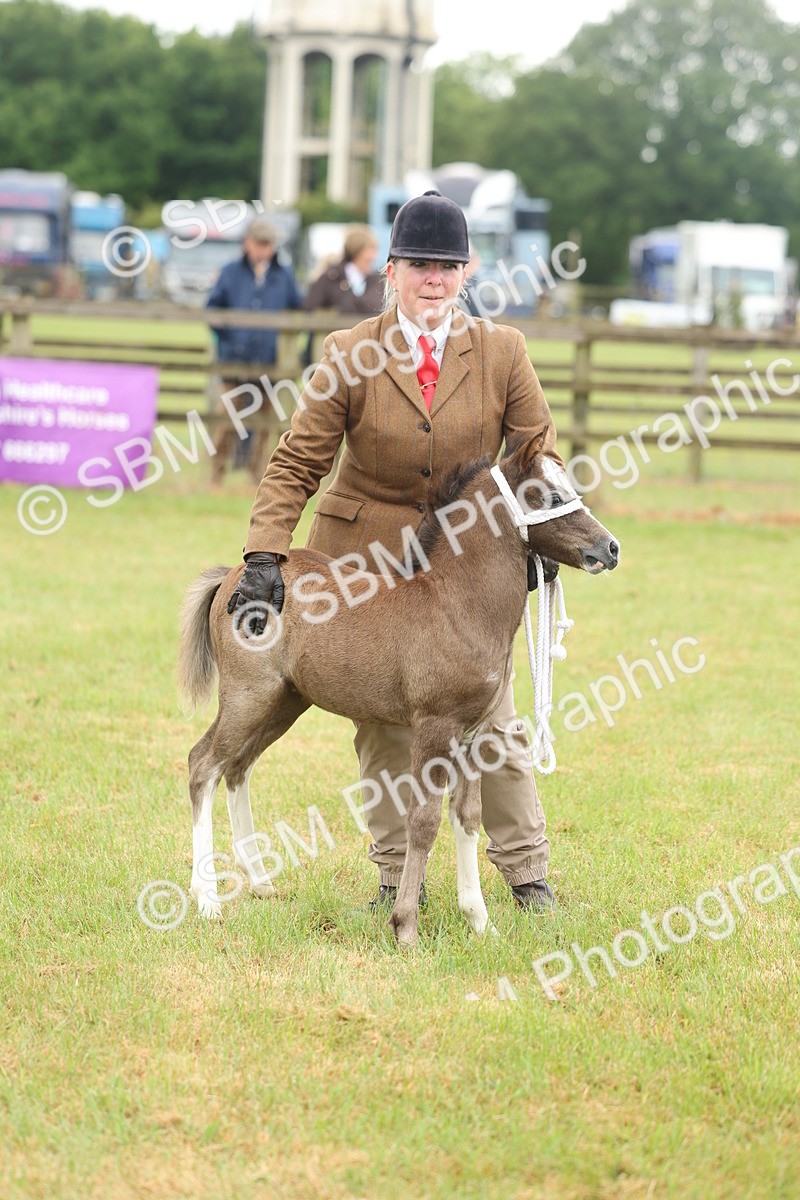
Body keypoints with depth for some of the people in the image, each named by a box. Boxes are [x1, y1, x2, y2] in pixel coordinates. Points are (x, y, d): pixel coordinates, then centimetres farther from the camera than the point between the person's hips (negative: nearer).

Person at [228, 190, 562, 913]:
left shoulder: (502, 352, -5)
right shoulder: (350, 355, -8)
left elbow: (540, 459, 3)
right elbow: (297, 464, -7)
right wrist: (265, 555, -17)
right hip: (366, 555, 0)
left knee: (491, 717, 3)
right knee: (381, 719, 5)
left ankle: (526, 869, 17)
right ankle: (398, 872, 19)